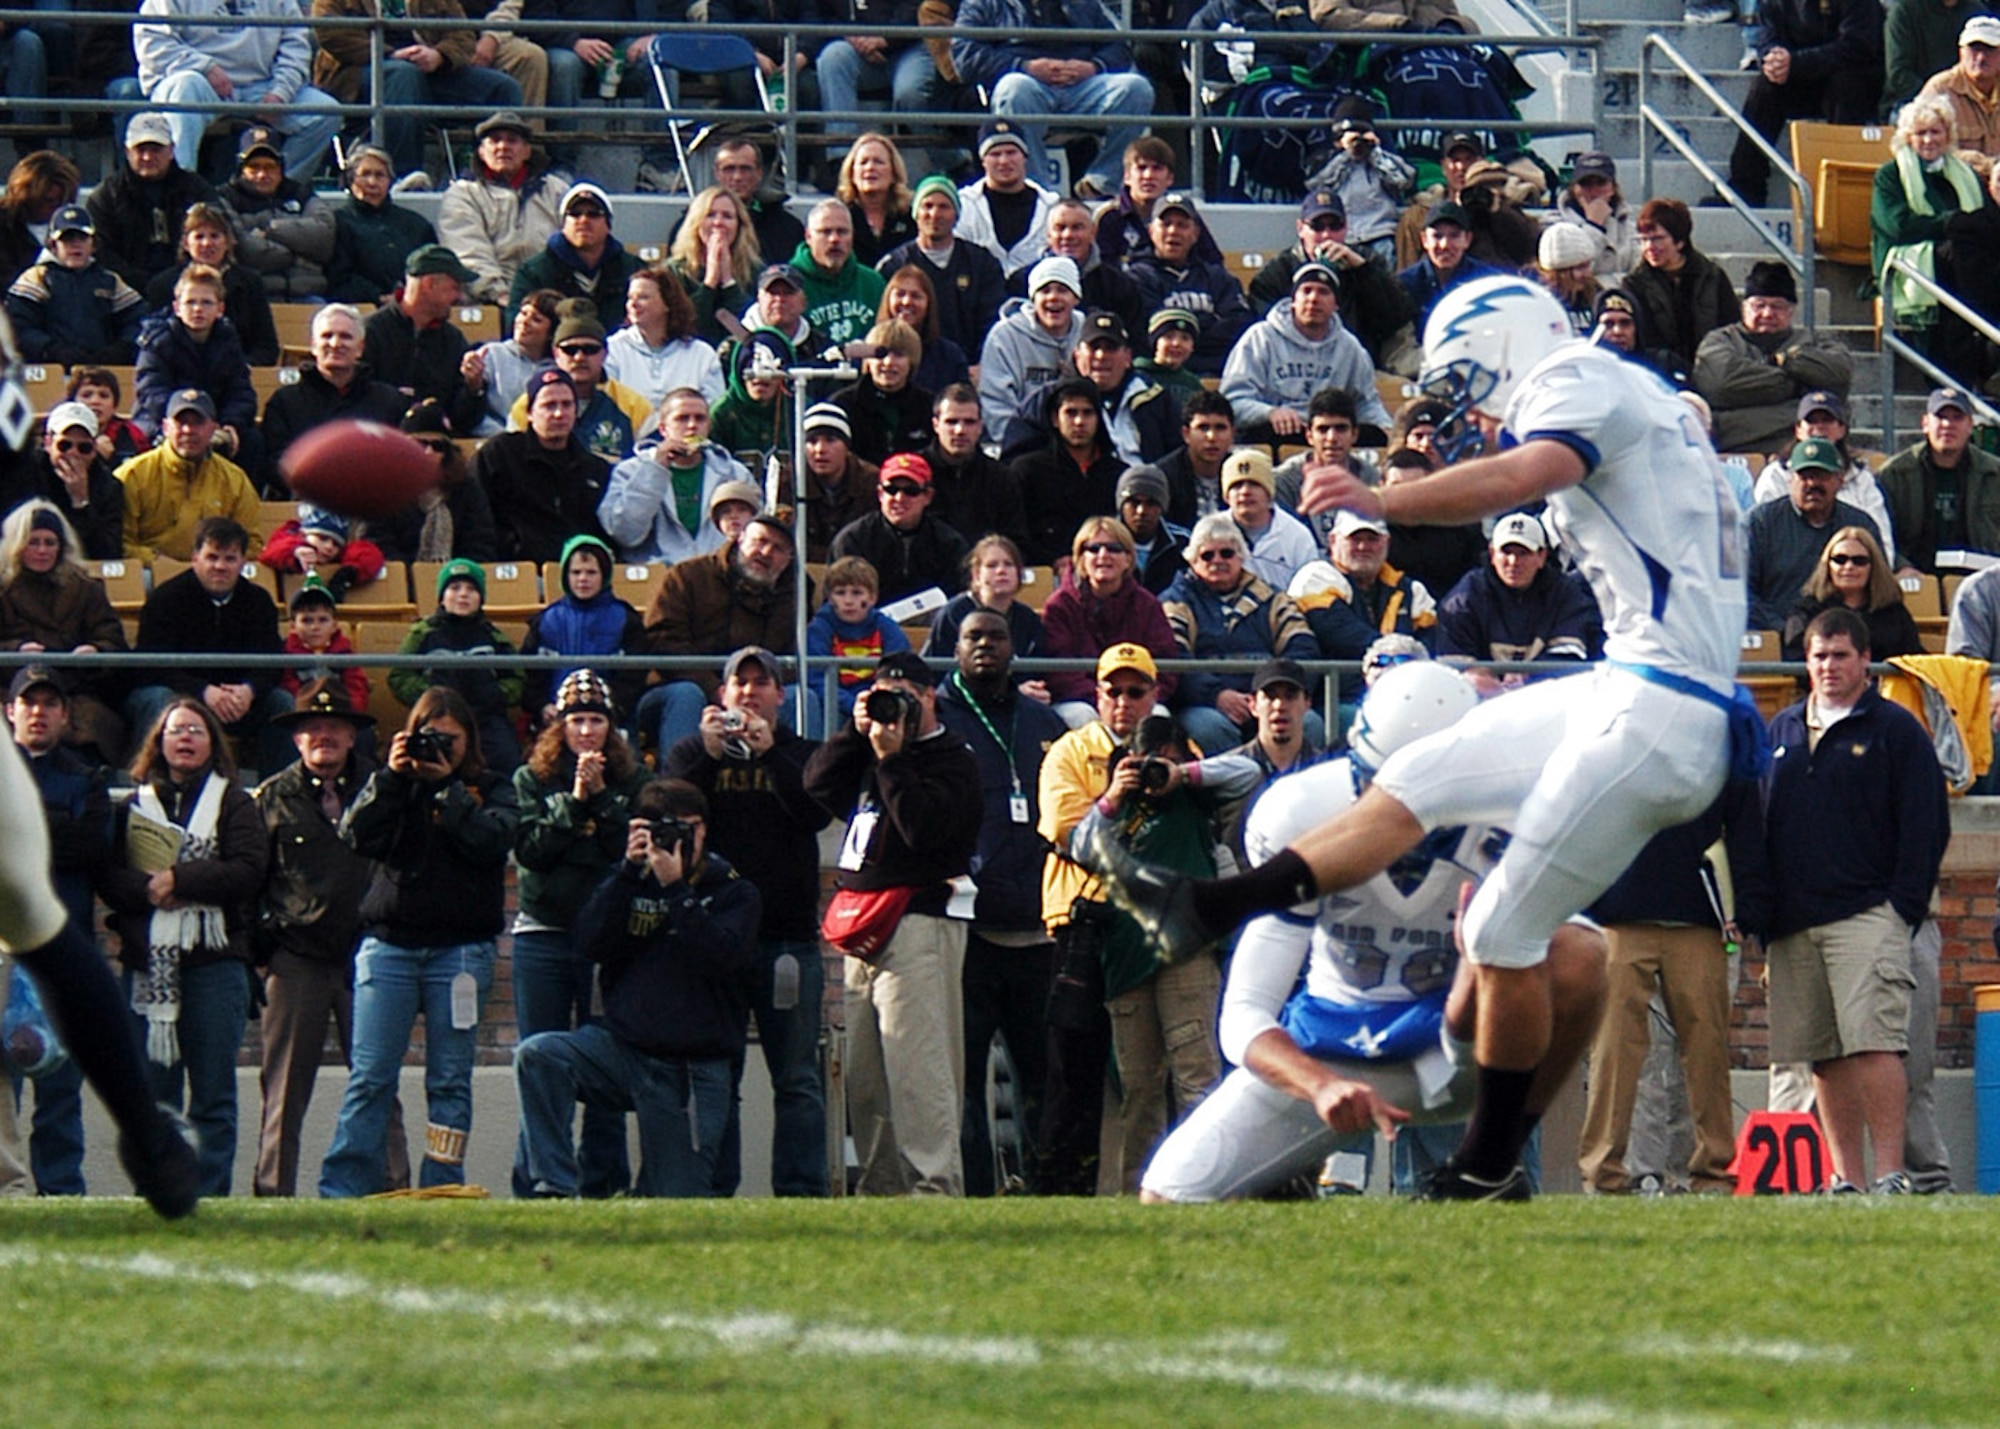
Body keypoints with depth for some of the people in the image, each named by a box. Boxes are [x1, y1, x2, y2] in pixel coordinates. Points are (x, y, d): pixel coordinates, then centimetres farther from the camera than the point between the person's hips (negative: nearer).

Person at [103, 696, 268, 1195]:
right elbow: (109, 877, 4)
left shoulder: (233, 803, 8)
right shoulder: (135, 804, 14)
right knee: (154, 1089, 2)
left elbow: (248, 869, -6)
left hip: (213, 959, -2)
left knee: (212, 1093, -3)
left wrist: (178, 881, -12)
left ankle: (210, 1193, -2)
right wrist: (147, 890, -15)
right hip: (149, 962, 2)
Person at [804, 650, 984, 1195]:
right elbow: (819, 783, 12)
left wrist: (889, 758, -11)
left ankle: (934, 1184, -16)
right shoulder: (870, 753, 21)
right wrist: (856, 733, 3)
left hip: (918, 925, -8)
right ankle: (881, 1186, 11)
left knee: (917, 1069, -14)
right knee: (863, 1078, 8)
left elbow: (923, 826, -15)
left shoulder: (952, 759, -2)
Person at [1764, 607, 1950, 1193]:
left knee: (1873, 1042, -15)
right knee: (1824, 1056, 4)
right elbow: (1756, 821, 21)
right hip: (1793, 922, 5)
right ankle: (1847, 1177, 7)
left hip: (1866, 916, -5)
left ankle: (1891, 1173, -17)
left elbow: (1926, 826, 1)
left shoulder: (1896, 730, 4)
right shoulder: (1780, 731, 19)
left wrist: (1904, 905, -9)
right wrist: (1760, 912, 11)